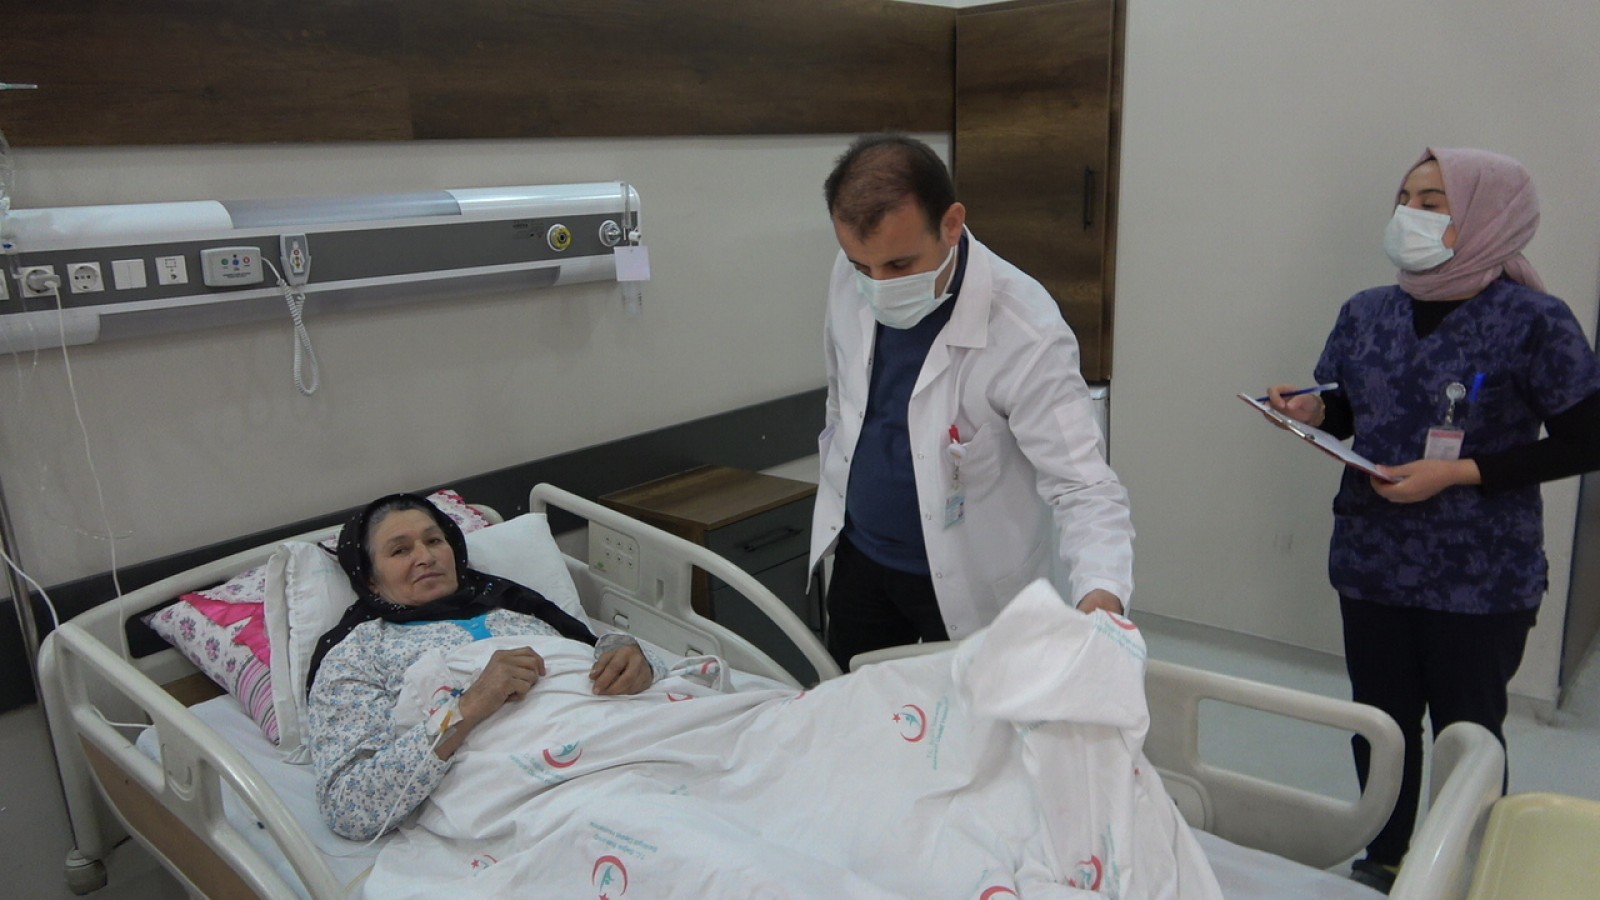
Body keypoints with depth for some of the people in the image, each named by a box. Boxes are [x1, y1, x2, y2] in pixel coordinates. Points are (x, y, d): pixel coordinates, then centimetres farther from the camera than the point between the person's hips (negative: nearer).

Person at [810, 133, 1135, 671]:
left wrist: (1101, 594, -44)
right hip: (858, 555, 6)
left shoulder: (1027, 334, -28)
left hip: (970, 585, -5)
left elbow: (1081, 486, -28)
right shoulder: (852, 279, -10)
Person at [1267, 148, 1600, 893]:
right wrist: (1311, 411, -9)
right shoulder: (1367, 313, 1)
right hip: (1371, 565, 4)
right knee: (1380, 720, 17)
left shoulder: (1533, 323, -13)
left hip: (1480, 581, -4)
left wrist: (1460, 473, -19)